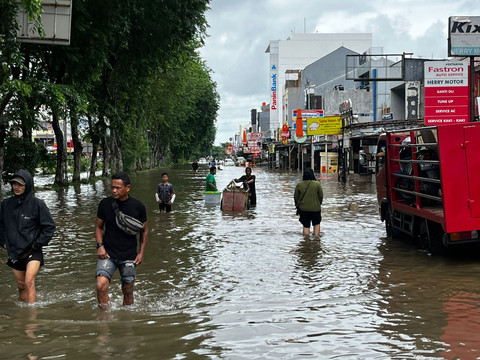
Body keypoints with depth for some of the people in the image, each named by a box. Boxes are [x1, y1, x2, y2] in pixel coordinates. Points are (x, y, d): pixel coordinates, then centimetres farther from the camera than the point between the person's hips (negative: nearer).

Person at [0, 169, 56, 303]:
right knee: (21, 286, 13)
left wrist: (37, 244, -9)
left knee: (29, 282, -20)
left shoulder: (37, 204, -9)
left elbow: (49, 226, -5)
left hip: (32, 252, -5)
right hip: (14, 252, 5)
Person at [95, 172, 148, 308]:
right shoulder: (105, 204, -1)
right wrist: (100, 245, -4)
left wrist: (141, 252, 2)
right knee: (101, 285, -21)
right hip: (108, 254, 0)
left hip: (129, 256, 0)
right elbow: (98, 226, 11)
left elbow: (144, 230, 9)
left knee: (128, 292, 8)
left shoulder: (138, 206, -2)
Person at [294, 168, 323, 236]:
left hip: (303, 208, 1)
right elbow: (321, 196, -2)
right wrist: (319, 204, 16)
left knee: (306, 226, 8)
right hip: (315, 208, -1)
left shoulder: (299, 185, -5)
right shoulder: (317, 184, -9)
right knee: (316, 224, 18)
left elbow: (296, 197, 2)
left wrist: (297, 205, 17)